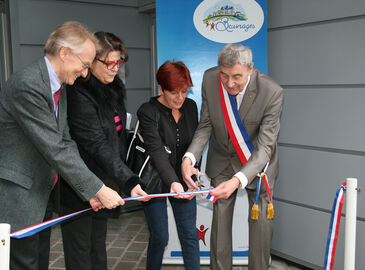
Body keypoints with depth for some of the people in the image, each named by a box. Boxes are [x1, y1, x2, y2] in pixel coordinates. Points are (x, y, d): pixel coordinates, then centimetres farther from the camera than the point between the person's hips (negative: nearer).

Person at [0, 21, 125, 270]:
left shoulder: (58, 88, 9)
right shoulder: (27, 85, -21)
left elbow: (66, 143, 6)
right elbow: (55, 149, -24)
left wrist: (90, 191, -2)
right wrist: (98, 189, -18)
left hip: (42, 196, 9)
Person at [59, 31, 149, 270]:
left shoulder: (113, 89, 7)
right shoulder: (79, 95, -21)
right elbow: (97, 146, -27)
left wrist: (125, 177, 12)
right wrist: (129, 181, -31)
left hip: (103, 185, 8)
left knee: (98, 247, 19)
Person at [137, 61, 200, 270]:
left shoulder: (191, 106, 0)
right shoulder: (148, 112, -17)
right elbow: (157, 151, -28)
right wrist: (172, 182, -40)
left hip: (183, 180, 4)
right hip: (156, 181, -4)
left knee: (190, 234, 6)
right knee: (160, 237, 3)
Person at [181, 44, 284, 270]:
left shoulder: (272, 92, -30)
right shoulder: (210, 79, -19)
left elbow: (265, 147, -31)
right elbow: (205, 126, -11)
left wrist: (238, 180, -46)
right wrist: (189, 157, -30)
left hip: (257, 161, -2)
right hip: (223, 159, 2)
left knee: (261, 219, 7)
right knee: (220, 217, 7)